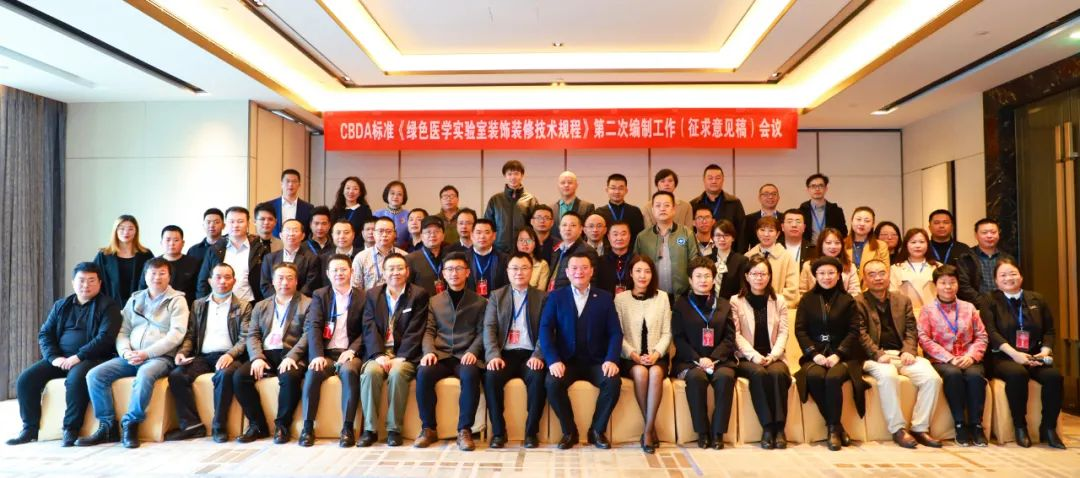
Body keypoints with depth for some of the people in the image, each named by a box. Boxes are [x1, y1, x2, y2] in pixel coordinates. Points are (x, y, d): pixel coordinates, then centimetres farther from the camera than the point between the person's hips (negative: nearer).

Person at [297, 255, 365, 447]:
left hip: (349, 353, -1)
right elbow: (313, 327, 0)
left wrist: (351, 351, -13)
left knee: (349, 371, -34)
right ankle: (307, 427, -20)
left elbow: (366, 331, 4)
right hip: (325, 353, 1)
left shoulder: (362, 297, 9)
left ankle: (347, 428, -28)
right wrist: (317, 355, -16)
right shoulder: (319, 295, 13)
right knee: (313, 372, -30)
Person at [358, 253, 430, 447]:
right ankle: (370, 429, -20)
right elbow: (369, 329, 3)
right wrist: (379, 355, -12)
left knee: (397, 373, -32)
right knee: (370, 372, -29)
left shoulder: (419, 295, 5)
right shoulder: (372, 294, 14)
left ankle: (394, 429, -19)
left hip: (405, 354, -2)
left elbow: (415, 331, -4)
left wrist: (400, 358, -15)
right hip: (379, 352, 2)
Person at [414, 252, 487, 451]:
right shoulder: (434, 301, 20)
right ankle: (428, 428, -15)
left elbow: (482, 332, 6)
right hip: (441, 355, 2)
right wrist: (429, 351, -7)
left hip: (466, 357, -2)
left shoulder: (479, 302, 13)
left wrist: (473, 351, -13)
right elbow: (429, 331, 13)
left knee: (470, 375, -36)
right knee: (423, 373, -30)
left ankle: (464, 430, -24)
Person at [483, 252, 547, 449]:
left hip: (530, 355, -1)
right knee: (491, 376, -29)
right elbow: (489, 328, 3)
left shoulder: (542, 297, 11)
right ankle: (498, 431, -14)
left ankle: (531, 431, -15)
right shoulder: (496, 296, 14)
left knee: (538, 377, -31)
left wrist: (538, 355, -16)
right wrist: (494, 355, -14)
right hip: (505, 354, 1)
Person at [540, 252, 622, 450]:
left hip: (596, 361, 1)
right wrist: (553, 360, -18)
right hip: (566, 360, 0)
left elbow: (615, 332, 4)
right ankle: (569, 431, -5)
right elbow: (545, 329, -4)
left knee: (613, 382, -27)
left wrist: (611, 359, -14)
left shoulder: (605, 297, 10)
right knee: (552, 383, -29)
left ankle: (597, 430, -4)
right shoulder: (556, 296, 8)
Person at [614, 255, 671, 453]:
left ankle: (648, 431, -26)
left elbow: (666, 333, 6)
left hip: (657, 356, 1)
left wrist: (656, 354, -10)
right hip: (630, 358, -1)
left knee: (656, 372, -32)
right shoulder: (621, 298, 4)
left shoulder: (662, 297, 9)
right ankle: (652, 428, -19)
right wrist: (634, 355, -13)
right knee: (640, 372, -33)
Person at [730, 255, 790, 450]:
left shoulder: (779, 301, 15)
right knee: (759, 374, -34)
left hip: (773, 358, 2)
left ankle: (779, 428, -26)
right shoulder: (736, 301, 7)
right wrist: (754, 356, -16)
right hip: (746, 359, -2)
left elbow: (783, 333, 5)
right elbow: (736, 335, -3)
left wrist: (772, 356, -12)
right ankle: (767, 427, -27)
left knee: (777, 373, -32)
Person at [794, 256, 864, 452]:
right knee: (815, 376, -32)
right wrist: (814, 354, -11)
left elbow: (853, 331, 2)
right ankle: (837, 427, -17)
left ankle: (833, 429, -17)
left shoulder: (847, 300, 12)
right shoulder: (807, 299, 14)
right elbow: (800, 329, 5)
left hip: (841, 356, -1)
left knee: (833, 378, -33)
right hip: (815, 355, 1)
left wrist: (838, 354, -13)